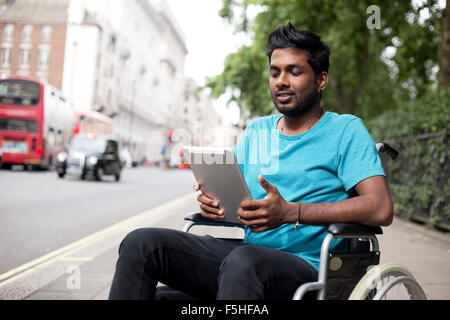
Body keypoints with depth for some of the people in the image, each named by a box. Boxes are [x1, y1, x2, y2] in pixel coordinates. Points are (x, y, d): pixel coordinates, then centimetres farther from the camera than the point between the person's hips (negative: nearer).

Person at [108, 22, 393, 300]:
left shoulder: (345, 130, 1)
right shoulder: (257, 131, 20)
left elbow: (381, 209, -12)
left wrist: (290, 212, -21)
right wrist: (214, 200, -4)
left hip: (306, 266, -5)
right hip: (250, 251, 6)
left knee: (244, 260, -40)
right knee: (141, 243, -14)